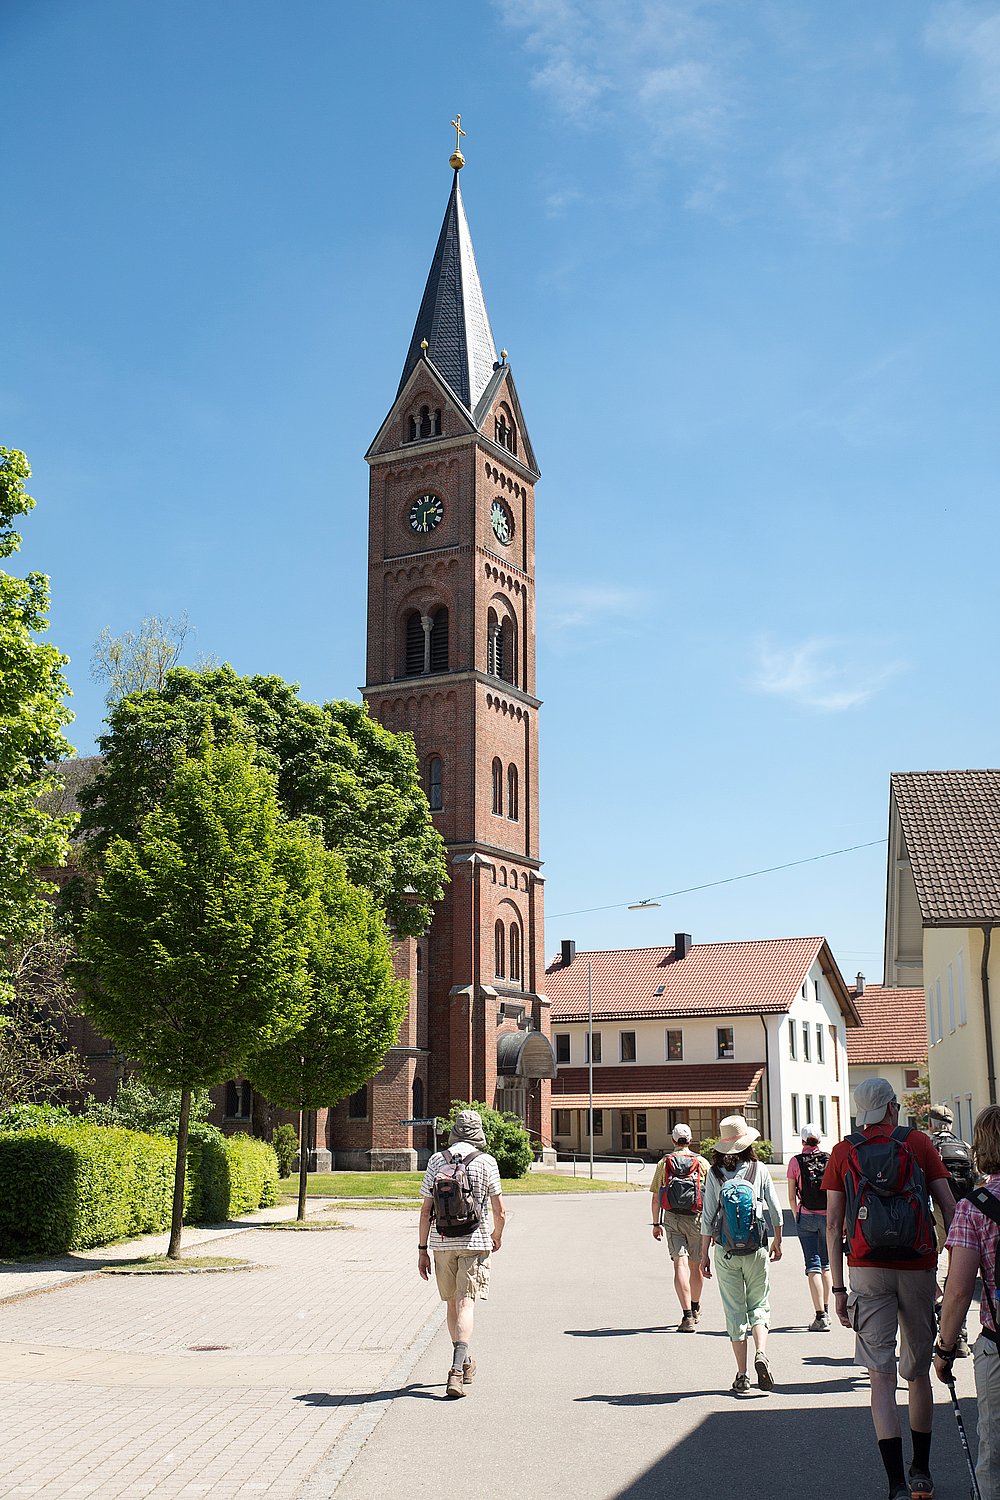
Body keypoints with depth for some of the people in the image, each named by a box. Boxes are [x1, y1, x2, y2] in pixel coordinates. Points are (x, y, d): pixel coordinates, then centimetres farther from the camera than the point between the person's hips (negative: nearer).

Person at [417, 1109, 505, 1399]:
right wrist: (496, 1237, 18)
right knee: (466, 1304, -5)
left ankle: (464, 1364, 32)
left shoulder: (437, 1160, 3)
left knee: (452, 1303, 17)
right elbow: (499, 1211, -1)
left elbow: (426, 1210, 3)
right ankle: (457, 1369, -20)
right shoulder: (486, 1162, -3)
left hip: (442, 1242, 3)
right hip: (475, 1241, -3)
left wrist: (422, 1249, 9)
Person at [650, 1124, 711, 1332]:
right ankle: (695, 1310, 34)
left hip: (672, 1219, 0)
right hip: (696, 1218, 0)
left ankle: (687, 1315, -16)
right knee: (695, 1265, 15)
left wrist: (656, 1224, 12)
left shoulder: (664, 1163, 5)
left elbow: (656, 1197, 4)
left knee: (680, 1264, -5)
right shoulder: (702, 1163, 3)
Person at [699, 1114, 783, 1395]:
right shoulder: (759, 1169, -3)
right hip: (756, 1249, 0)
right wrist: (777, 1241, 18)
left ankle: (742, 1376, 7)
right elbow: (775, 1210, 2)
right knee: (759, 1305, 13)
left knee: (734, 1310, 7)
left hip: (725, 1252, 0)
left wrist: (704, 1254, 4)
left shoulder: (715, 1174, -4)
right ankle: (761, 1353, -11)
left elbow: (708, 1217, -4)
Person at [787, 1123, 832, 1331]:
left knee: (813, 1266, 0)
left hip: (806, 1217, -2)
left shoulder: (795, 1162, -3)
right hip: (828, 1216, 2)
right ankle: (825, 1310, 25)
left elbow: (791, 1197, -2)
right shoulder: (830, 1159, 0)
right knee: (826, 1264, 18)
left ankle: (820, 1316, -7)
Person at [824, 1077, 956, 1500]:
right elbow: (949, 1206, -1)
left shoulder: (843, 1152, 4)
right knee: (918, 1371, 16)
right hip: (919, 1268, 1)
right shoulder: (918, 1143, 3)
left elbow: (833, 1223, 0)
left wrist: (838, 1287, 4)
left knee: (881, 1375, -1)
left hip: (868, 1271, 0)